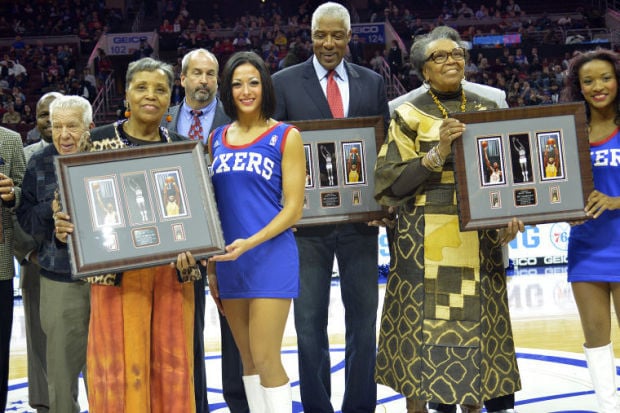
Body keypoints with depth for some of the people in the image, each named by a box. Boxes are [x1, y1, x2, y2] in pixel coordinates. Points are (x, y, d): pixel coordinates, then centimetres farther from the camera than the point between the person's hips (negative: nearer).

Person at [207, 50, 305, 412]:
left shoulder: (286, 137, -3)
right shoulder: (217, 139, 11)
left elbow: (293, 208, -7)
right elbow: (214, 207, 13)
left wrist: (249, 243, -18)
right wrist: (211, 267, 10)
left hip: (271, 257, -5)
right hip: (229, 261, 5)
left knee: (266, 359, -6)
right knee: (248, 359, 11)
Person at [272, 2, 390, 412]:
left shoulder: (372, 82, 8)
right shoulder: (285, 82, 2)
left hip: (360, 219, 2)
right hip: (308, 220, -2)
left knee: (363, 318, 9)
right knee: (310, 323, 5)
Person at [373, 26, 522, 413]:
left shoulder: (489, 110, 10)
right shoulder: (409, 115, -1)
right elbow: (391, 184, -7)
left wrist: (512, 214, -4)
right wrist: (438, 153, -18)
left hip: (480, 239, 3)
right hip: (425, 241, -3)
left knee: (477, 325, 6)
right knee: (422, 326, -2)